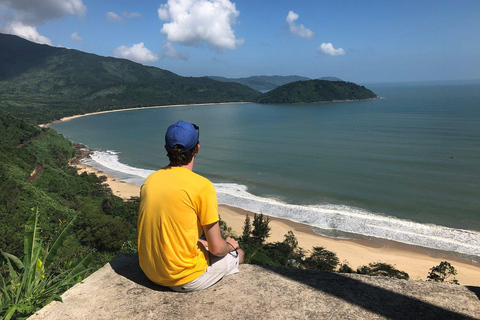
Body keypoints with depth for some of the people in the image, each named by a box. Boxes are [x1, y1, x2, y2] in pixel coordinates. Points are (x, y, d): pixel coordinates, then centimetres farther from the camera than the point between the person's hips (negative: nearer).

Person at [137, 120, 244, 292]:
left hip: (150, 272, 6)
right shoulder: (202, 186, -21)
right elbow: (217, 249, -15)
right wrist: (229, 245, 8)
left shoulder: (149, 181, -2)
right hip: (186, 279, -6)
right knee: (238, 253, 18)